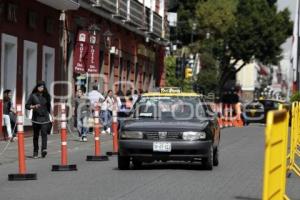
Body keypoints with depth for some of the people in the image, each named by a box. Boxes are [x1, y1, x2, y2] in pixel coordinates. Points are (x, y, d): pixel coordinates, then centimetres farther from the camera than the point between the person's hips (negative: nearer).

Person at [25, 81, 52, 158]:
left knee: (44, 133, -17)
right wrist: (34, 106, -16)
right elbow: (27, 105, 1)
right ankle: (35, 152, 16)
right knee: (36, 135, 6)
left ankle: (44, 149, -29)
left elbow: (49, 107, 17)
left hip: (45, 118, 0)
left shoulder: (46, 96, 9)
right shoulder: (33, 95, 3)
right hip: (36, 118, 0)